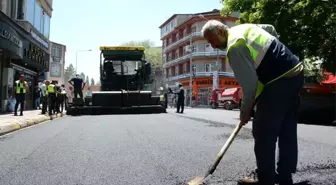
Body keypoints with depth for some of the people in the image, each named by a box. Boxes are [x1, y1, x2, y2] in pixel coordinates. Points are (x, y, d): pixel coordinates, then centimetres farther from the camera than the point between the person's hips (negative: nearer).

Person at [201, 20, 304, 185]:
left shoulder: (234, 47, -15)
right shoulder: (245, 27, 14)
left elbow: (249, 83, -18)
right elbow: (271, 29, 32)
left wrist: (245, 111, -4)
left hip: (280, 82, -10)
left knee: (263, 131, -1)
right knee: (287, 130, 14)